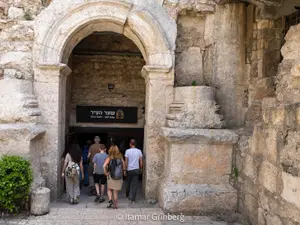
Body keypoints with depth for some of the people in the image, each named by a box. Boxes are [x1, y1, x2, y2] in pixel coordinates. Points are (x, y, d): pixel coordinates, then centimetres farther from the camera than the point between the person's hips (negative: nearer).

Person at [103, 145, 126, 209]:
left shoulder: (109, 158, -8)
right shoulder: (120, 158, -1)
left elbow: (104, 166, -20)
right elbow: (124, 167, -1)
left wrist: (106, 173, -8)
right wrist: (124, 172, 12)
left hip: (111, 177, -2)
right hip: (119, 177, 2)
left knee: (109, 189, 19)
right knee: (115, 192, 13)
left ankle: (110, 200, -2)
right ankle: (115, 205, 15)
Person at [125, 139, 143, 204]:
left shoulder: (127, 151, -5)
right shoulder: (139, 151, 0)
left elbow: (126, 162, -4)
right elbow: (141, 162, 2)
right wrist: (141, 169, 14)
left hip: (129, 170, 0)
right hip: (136, 169, 0)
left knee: (128, 184, 18)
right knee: (135, 185, 0)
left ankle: (127, 196, 36)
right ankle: (133, 200, -4)